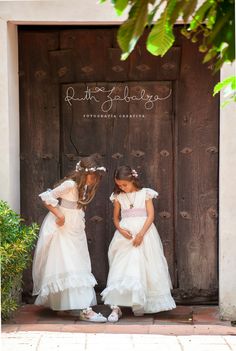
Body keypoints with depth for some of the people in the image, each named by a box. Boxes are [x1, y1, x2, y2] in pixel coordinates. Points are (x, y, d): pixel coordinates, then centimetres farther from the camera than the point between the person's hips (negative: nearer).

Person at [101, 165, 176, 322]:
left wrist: (141, 233, -15)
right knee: (120, 269, -9)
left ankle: (140, 305, 10)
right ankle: (116, 307, -15)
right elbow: (116, 218, 13)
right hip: (125, 235, 1)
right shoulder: (118, 197, 8)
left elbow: (151, 215, -4)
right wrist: (121, 230, -8)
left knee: (143, 269, 0)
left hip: (144, 233, -1)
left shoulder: (145, 194, 0)